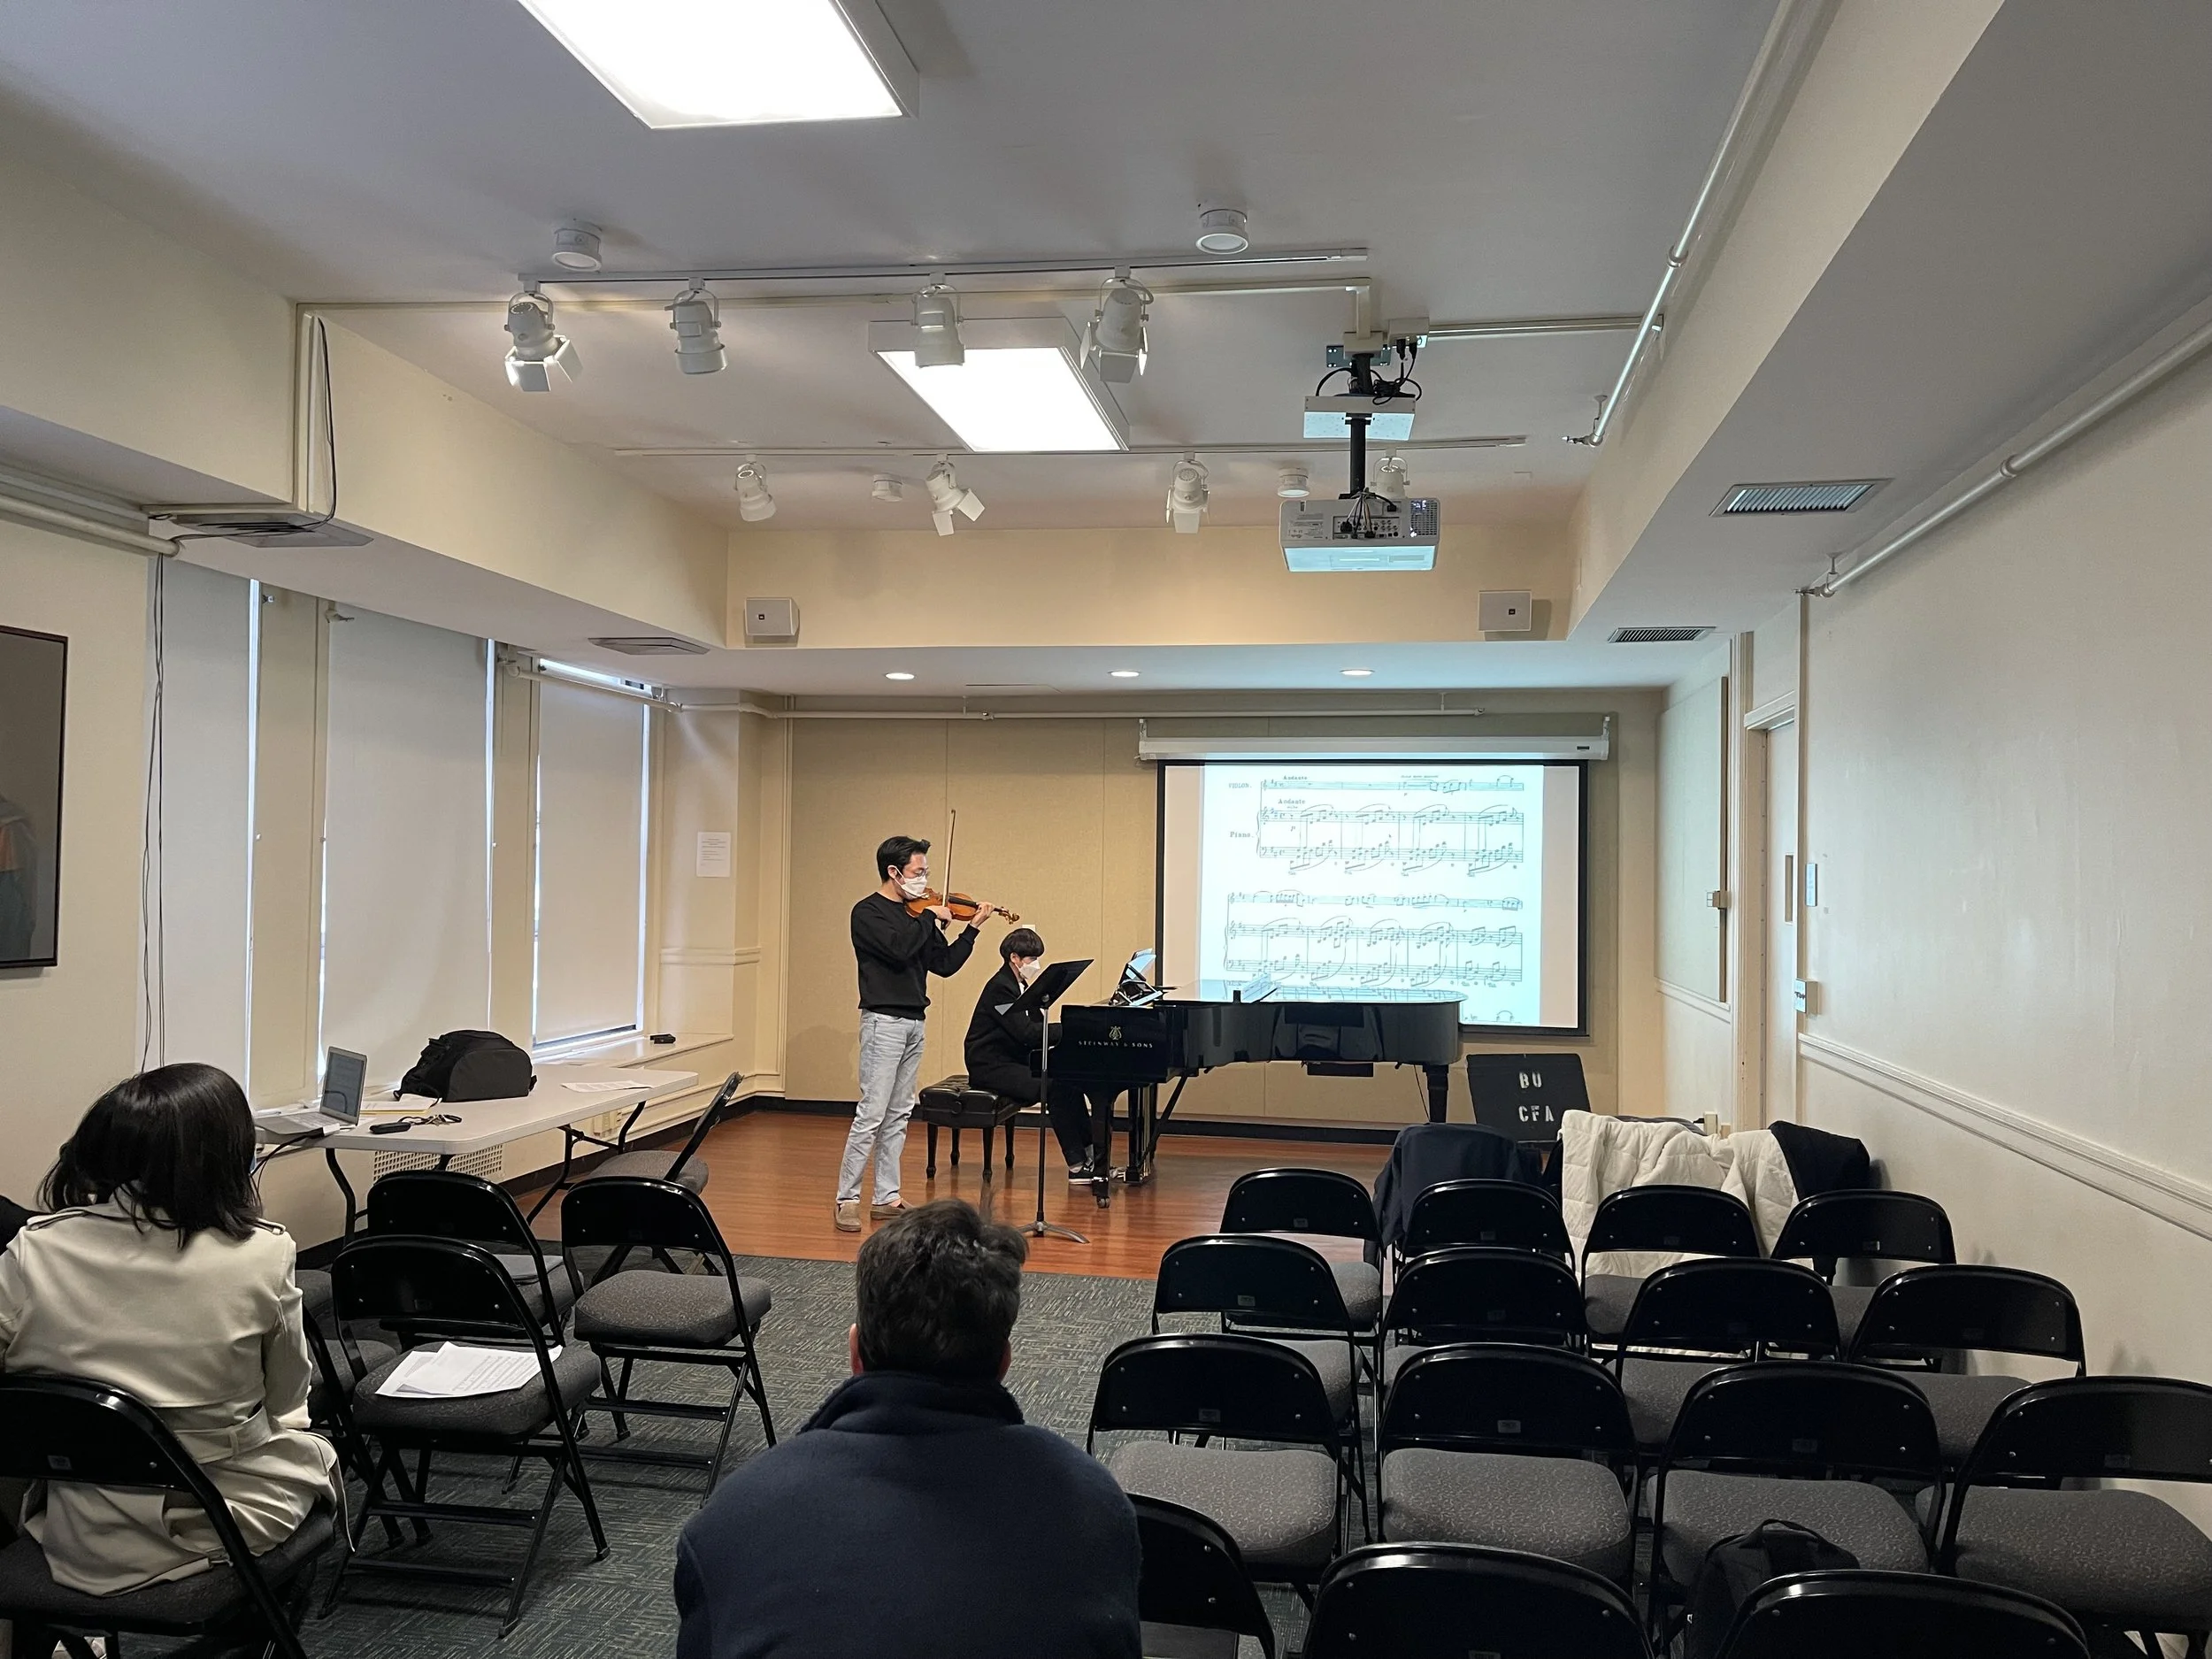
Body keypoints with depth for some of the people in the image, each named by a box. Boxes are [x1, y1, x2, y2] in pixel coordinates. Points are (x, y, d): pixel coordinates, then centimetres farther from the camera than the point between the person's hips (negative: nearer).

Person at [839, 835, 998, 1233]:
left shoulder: (916, 915, 12)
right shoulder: (868, 913, -8)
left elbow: (944, 964, 12)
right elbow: (898, 949, -25)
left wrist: (972, 929, 3)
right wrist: (931, 917, -14)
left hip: (914, 1022, 8)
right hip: (883, 1021, -8)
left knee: (898, 1115, 11)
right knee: (872, 1114, -9)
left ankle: (887, 1198, 17)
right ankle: (847, 1199, -2)